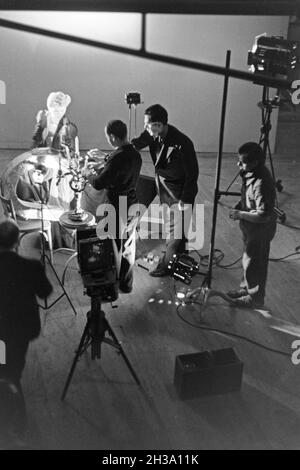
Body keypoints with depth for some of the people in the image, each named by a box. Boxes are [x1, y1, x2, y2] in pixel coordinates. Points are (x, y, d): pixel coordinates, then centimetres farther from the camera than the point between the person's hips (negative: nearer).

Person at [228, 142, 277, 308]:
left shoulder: (262, 183, -32)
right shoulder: (250, 174, -3)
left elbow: (264, 215, -31)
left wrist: (240, 214, -23)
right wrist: (238, 207, 1)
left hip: (260, 230, -9)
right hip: (250, 228, 9)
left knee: (254, 263, 7)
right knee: (249, 260, 24)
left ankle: (255, 297, 25)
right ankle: (247, 288, 42)